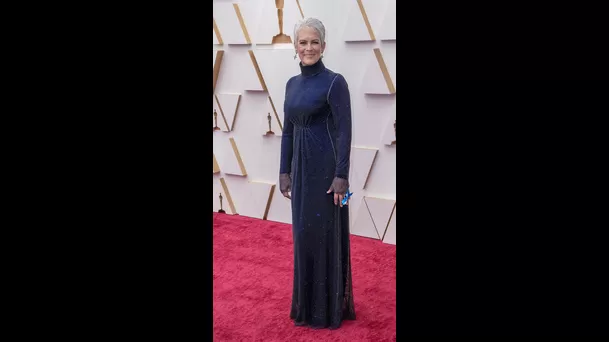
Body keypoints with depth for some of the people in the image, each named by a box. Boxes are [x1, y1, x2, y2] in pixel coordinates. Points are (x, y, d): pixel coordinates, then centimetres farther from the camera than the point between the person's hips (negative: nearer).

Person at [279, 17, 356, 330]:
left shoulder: (334, 82, -11)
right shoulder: (292, 84, 11)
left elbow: (344, 131, -15)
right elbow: (288, 131, 13)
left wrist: (342, 176, -19)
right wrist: (285, 171, 10)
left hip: (326, 167, -7)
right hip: (301, 168, 7)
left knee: (325, 234, 1)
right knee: (303, 233, 14)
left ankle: (329, 307, 17)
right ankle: (307, 303, 31)